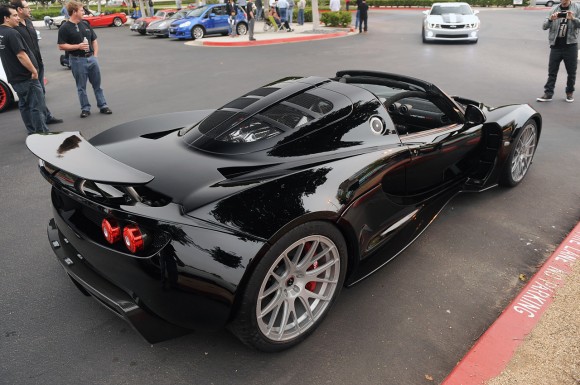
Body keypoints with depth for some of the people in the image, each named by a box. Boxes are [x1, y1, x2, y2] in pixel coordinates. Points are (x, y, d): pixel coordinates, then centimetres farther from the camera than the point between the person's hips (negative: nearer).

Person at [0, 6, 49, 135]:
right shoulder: (12, 33, -18)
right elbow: (21, 55, -23)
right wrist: (34, 71, -16)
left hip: (15, 77, 10)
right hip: (26, 77, -10)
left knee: (24, 106, 15)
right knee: (37, 107, -6)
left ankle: (32, 132, 21)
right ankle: (42, 133, -5)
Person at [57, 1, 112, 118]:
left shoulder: (85, 24, 9)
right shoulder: (65, 28, -8)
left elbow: (94, 40, 15)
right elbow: (61, 46, -11)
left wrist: (95, 55, 4)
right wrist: (78, 46, -19)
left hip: (91, 58, 5)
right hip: (77, 60, -5)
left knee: (97, 84, 9)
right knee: (81, 87, 5)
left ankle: (102, 105, 17)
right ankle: (85, 108, 14)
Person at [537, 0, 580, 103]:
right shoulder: (554, 9, 6)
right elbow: (544, 26, 1)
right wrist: (550, 19, -19)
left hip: (570, 45, -1)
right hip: (555, 46, 1)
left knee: (571, 72, 7)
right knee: (552, 71, 1)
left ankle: (570, 92, 20)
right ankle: (548, 93, 4)